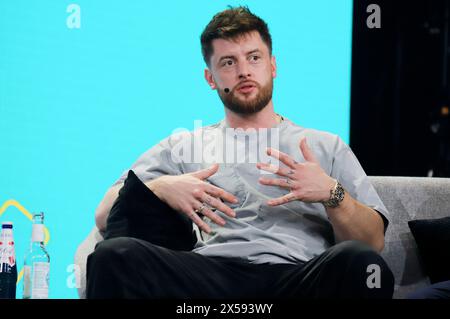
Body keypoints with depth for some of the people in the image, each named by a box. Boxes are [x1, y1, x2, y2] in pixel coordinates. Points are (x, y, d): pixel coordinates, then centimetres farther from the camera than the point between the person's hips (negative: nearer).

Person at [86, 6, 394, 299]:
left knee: (360, 261, -36)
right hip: (208, 276, 0)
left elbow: (374, 241, 11)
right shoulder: (182, 146, 24)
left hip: (297, 277, 1)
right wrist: (160, 187, -8)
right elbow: (104, 216, 13)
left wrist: (332, 193, -9)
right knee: (113, 255, -31)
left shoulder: (328, 147, 22)